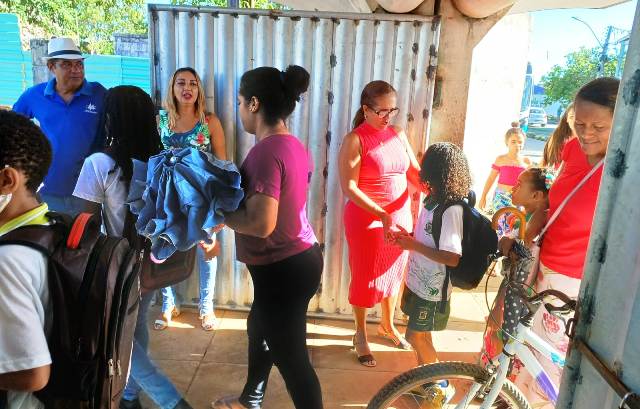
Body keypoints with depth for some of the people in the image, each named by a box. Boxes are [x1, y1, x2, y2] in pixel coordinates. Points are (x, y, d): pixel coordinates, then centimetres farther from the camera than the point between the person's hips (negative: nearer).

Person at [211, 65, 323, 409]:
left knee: (291, 358, 5)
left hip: (282, 268, -10)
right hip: (299, 257, 10)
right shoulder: (294, 146, 6)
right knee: (259, 328, 29)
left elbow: (261, 224, -29)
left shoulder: (266, 151, -24)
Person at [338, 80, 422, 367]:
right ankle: (361, 334, 29)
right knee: (365, 277, 8)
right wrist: (381, 215, -26)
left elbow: (414, 173, 4)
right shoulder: (355, 139, -13)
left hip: (401, 217, 6)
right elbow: (349, 188, -19)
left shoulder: (398, 134, 5)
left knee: (393, 274, 19)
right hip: (367, 219, -6)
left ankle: (388, 325, 42)